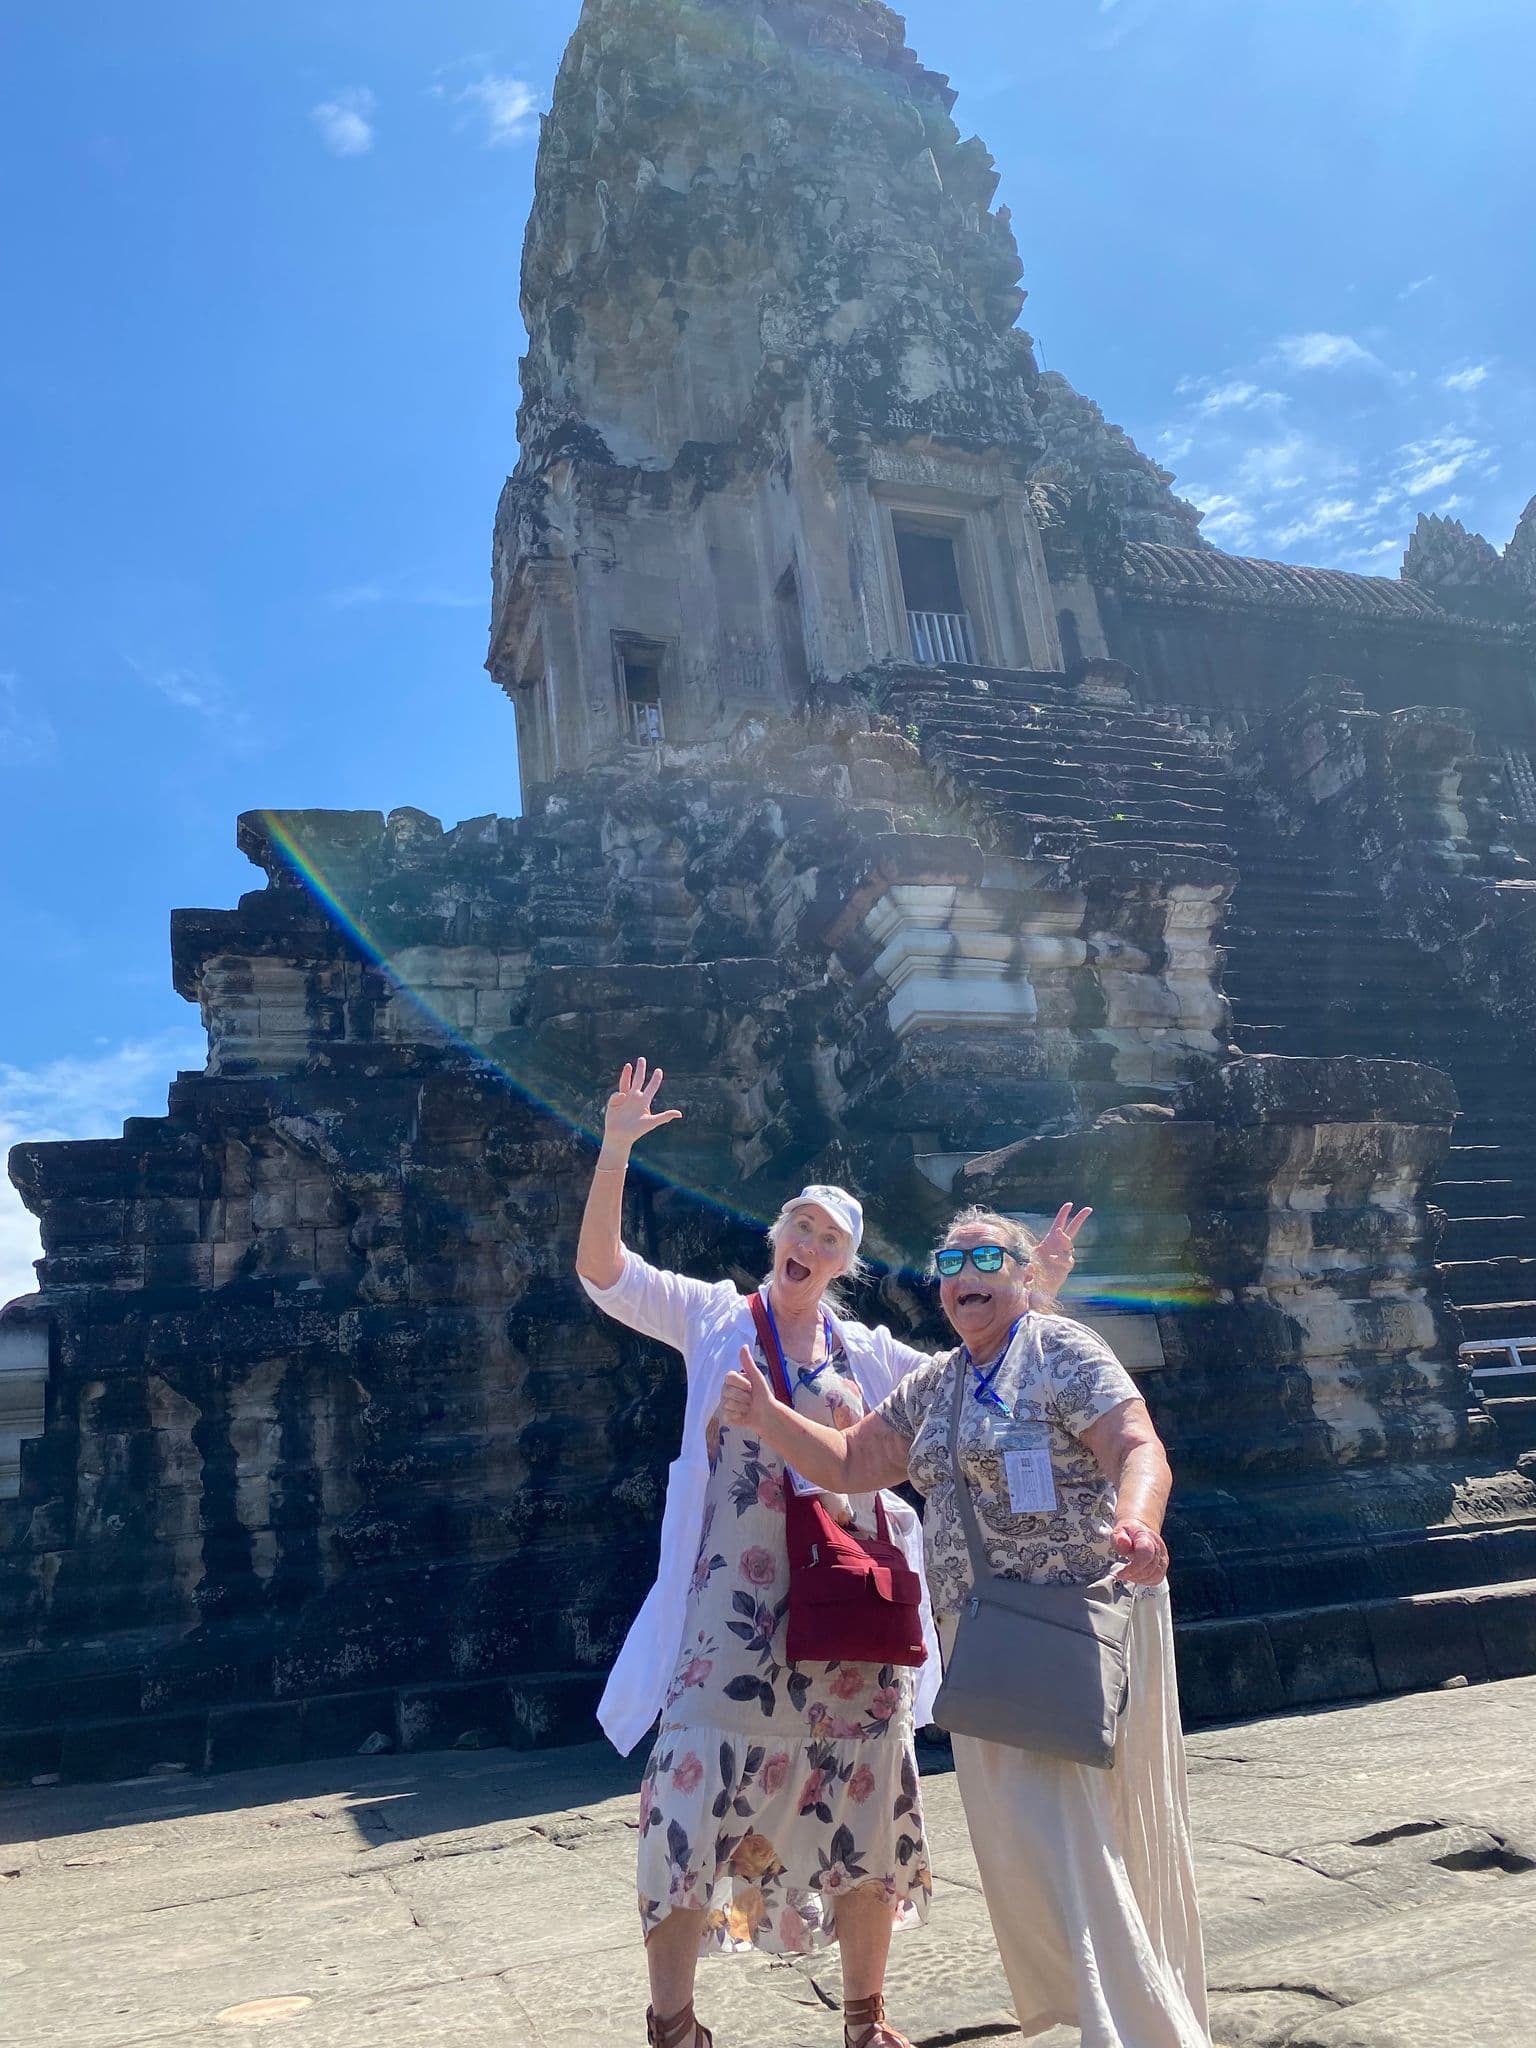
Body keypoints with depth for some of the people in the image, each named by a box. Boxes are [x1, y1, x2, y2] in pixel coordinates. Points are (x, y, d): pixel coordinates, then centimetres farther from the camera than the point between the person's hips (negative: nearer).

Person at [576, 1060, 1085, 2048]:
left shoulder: (865, 1349, 10)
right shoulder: (713, 1316, 2)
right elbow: (601, 1270, -8)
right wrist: (615, 1153, -19)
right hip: (735, 1599, -3)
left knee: (865, 1802, 10)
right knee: (701, 1791, -5)